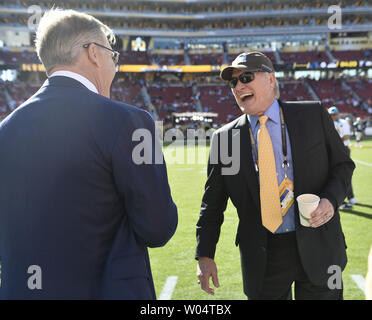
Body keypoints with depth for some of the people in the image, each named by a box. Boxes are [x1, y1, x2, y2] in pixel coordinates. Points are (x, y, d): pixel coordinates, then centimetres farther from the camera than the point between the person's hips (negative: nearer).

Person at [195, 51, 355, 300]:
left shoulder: (313, 115, 0)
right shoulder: (224, 137, 1)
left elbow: (343, 165, 8)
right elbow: (213, 203, 4)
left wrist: (331, 199, -13)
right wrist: (204, 256, -3)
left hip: (317, 248, 0)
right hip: (261, 257, 1)